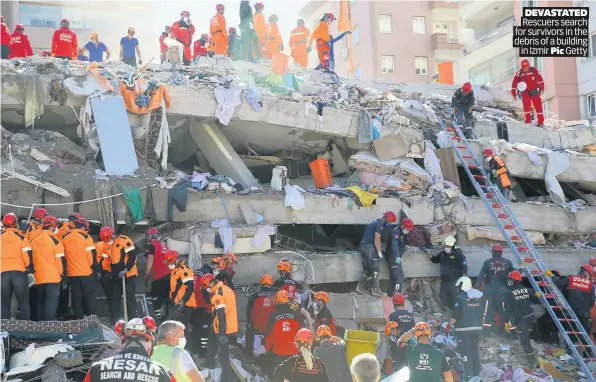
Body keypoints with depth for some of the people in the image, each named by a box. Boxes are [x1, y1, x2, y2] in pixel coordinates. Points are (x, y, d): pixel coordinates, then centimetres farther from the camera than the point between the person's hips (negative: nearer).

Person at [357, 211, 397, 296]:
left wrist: (380, 249, 24)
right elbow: (377, 240, -16)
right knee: (375, 268, -3)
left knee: (366, 269, 12)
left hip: (363, 245, 9)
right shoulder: (380, 225, -10)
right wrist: (379, 252, -11)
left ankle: (360, 287, 7)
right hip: (370, 247, -9)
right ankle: (375, 289, -2)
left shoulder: (376, 222, 21)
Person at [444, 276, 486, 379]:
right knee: (475, 351, 15)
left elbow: (455, 315, -14)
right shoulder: (481, 296, 6)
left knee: (465, 351, -2)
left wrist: (448, 326, -5)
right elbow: (483, 312, 12)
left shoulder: (461, 297, -12)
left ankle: (469, 375, -5)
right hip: (477, 328, 6)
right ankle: (476, 373, 20)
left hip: (464, 329, -6)